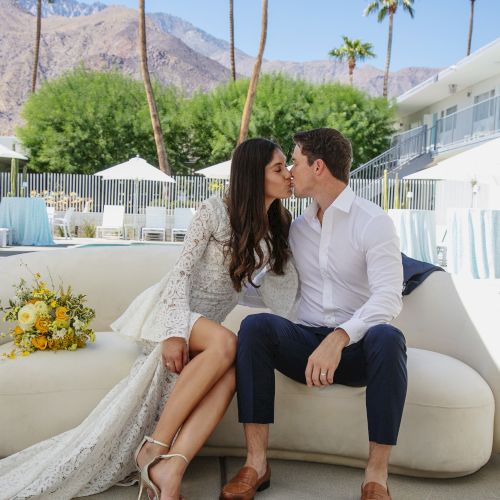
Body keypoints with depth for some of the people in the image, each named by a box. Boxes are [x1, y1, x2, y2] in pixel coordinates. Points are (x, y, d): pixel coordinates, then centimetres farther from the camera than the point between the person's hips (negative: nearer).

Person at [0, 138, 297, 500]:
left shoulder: (279, 225, 8)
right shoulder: (215, 211, -10)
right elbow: (182, 270, -13)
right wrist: (175, 332, -23)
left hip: (208, 324, 5)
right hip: (171, 308, -4)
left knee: (232, 369, -31)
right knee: (225, 343, -37)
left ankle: (169, 469, -40)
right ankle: (155, 448, -29)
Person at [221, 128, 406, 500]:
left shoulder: (372, 221, -5)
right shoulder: (298, 227, 14)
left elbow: (388, 297, -20)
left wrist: (339, 338, -35)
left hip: (358, 346, -3)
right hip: (307, 344, 4)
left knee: (388, 338, -36)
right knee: (256, 325, -24)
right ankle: (256, 462, -24)